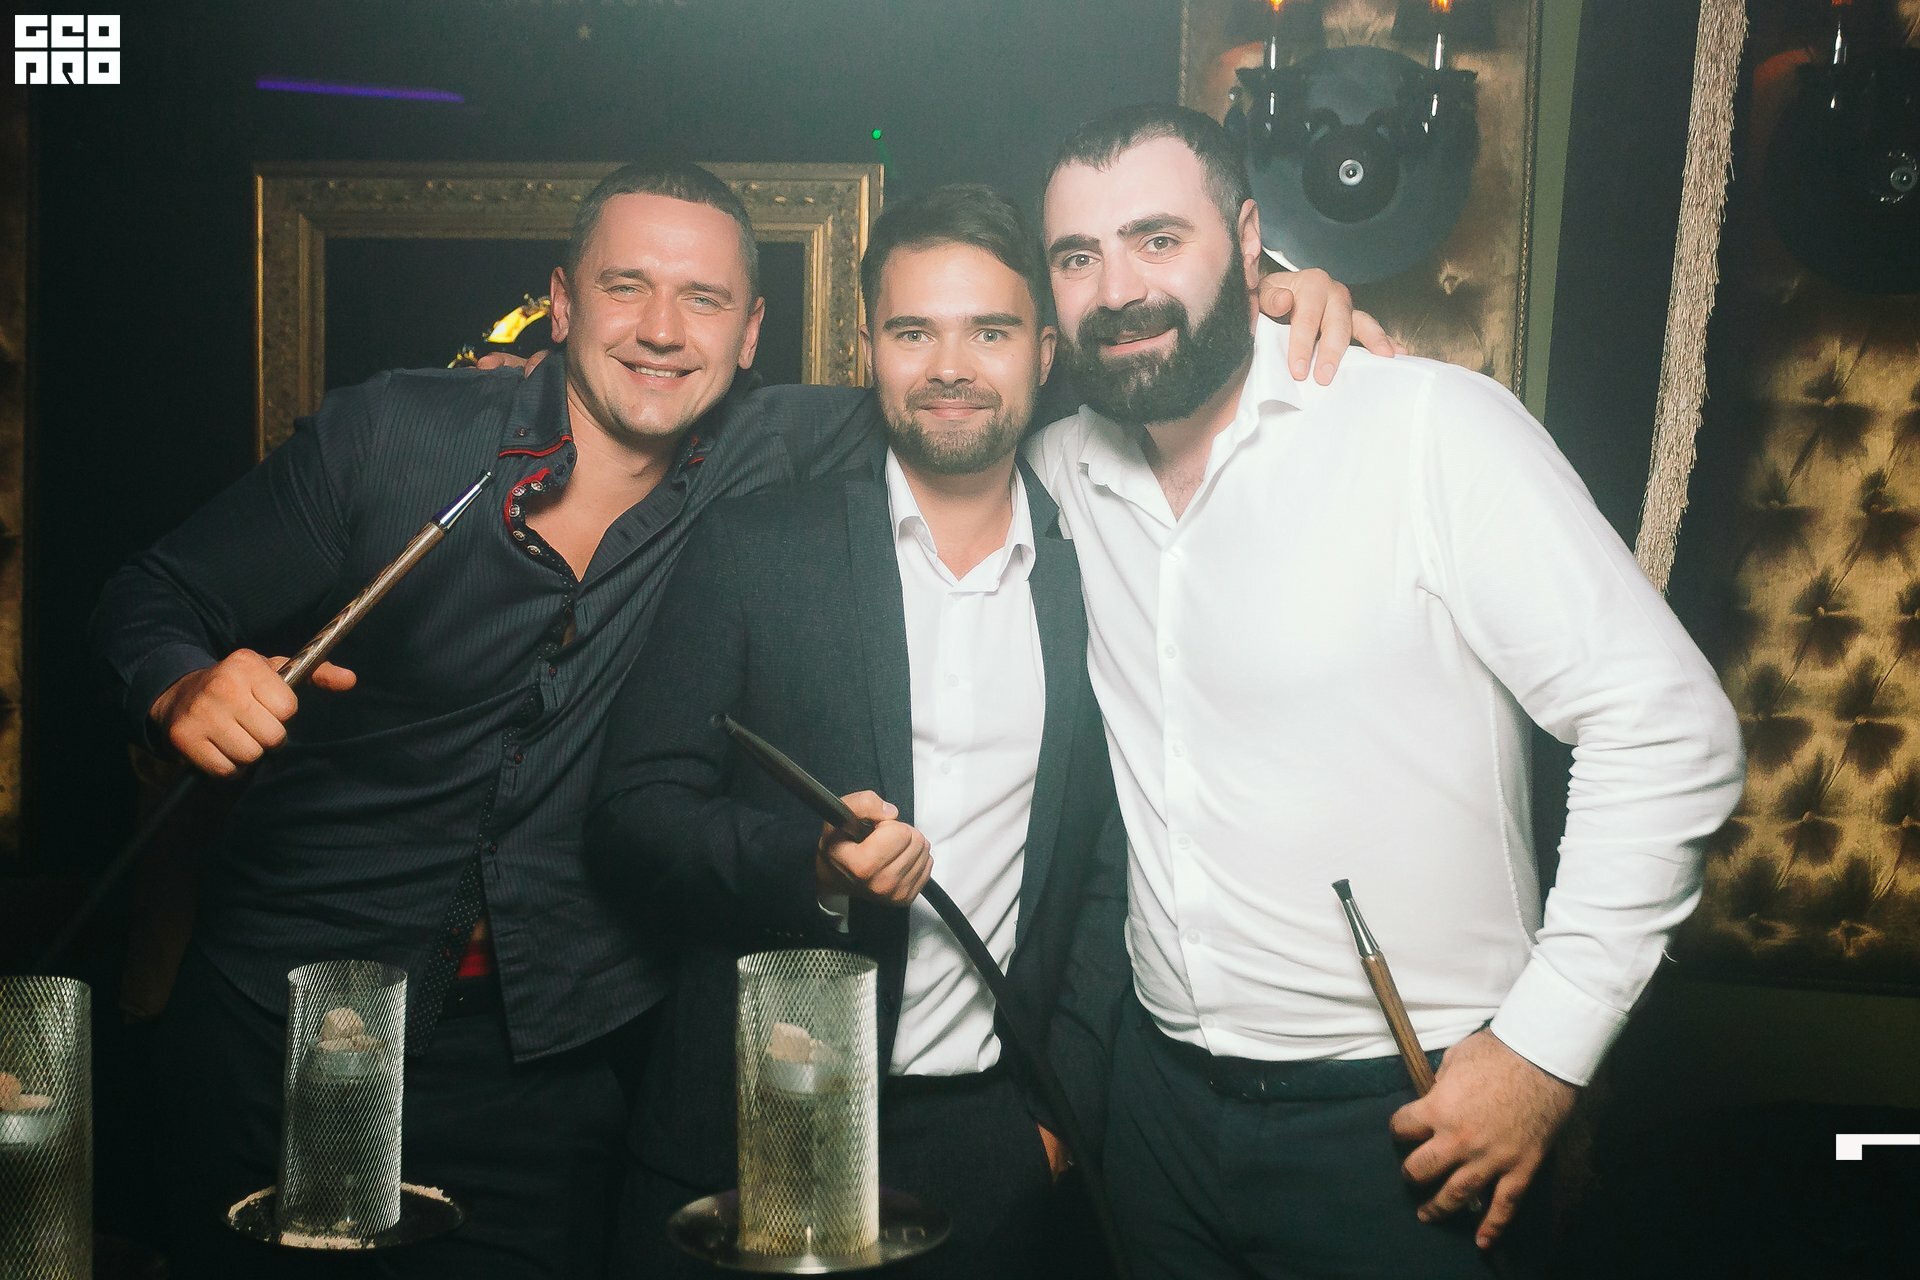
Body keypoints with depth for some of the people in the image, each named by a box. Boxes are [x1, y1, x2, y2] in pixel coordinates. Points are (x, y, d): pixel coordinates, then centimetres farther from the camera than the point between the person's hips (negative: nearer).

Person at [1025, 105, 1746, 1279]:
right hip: (1165, 1086, 5)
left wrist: (1545, 1048, -16)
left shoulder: (1431, 425, -14)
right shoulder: (1064, 468, 1)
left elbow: (1670, 729, -15)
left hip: (1401, 1119, -5)